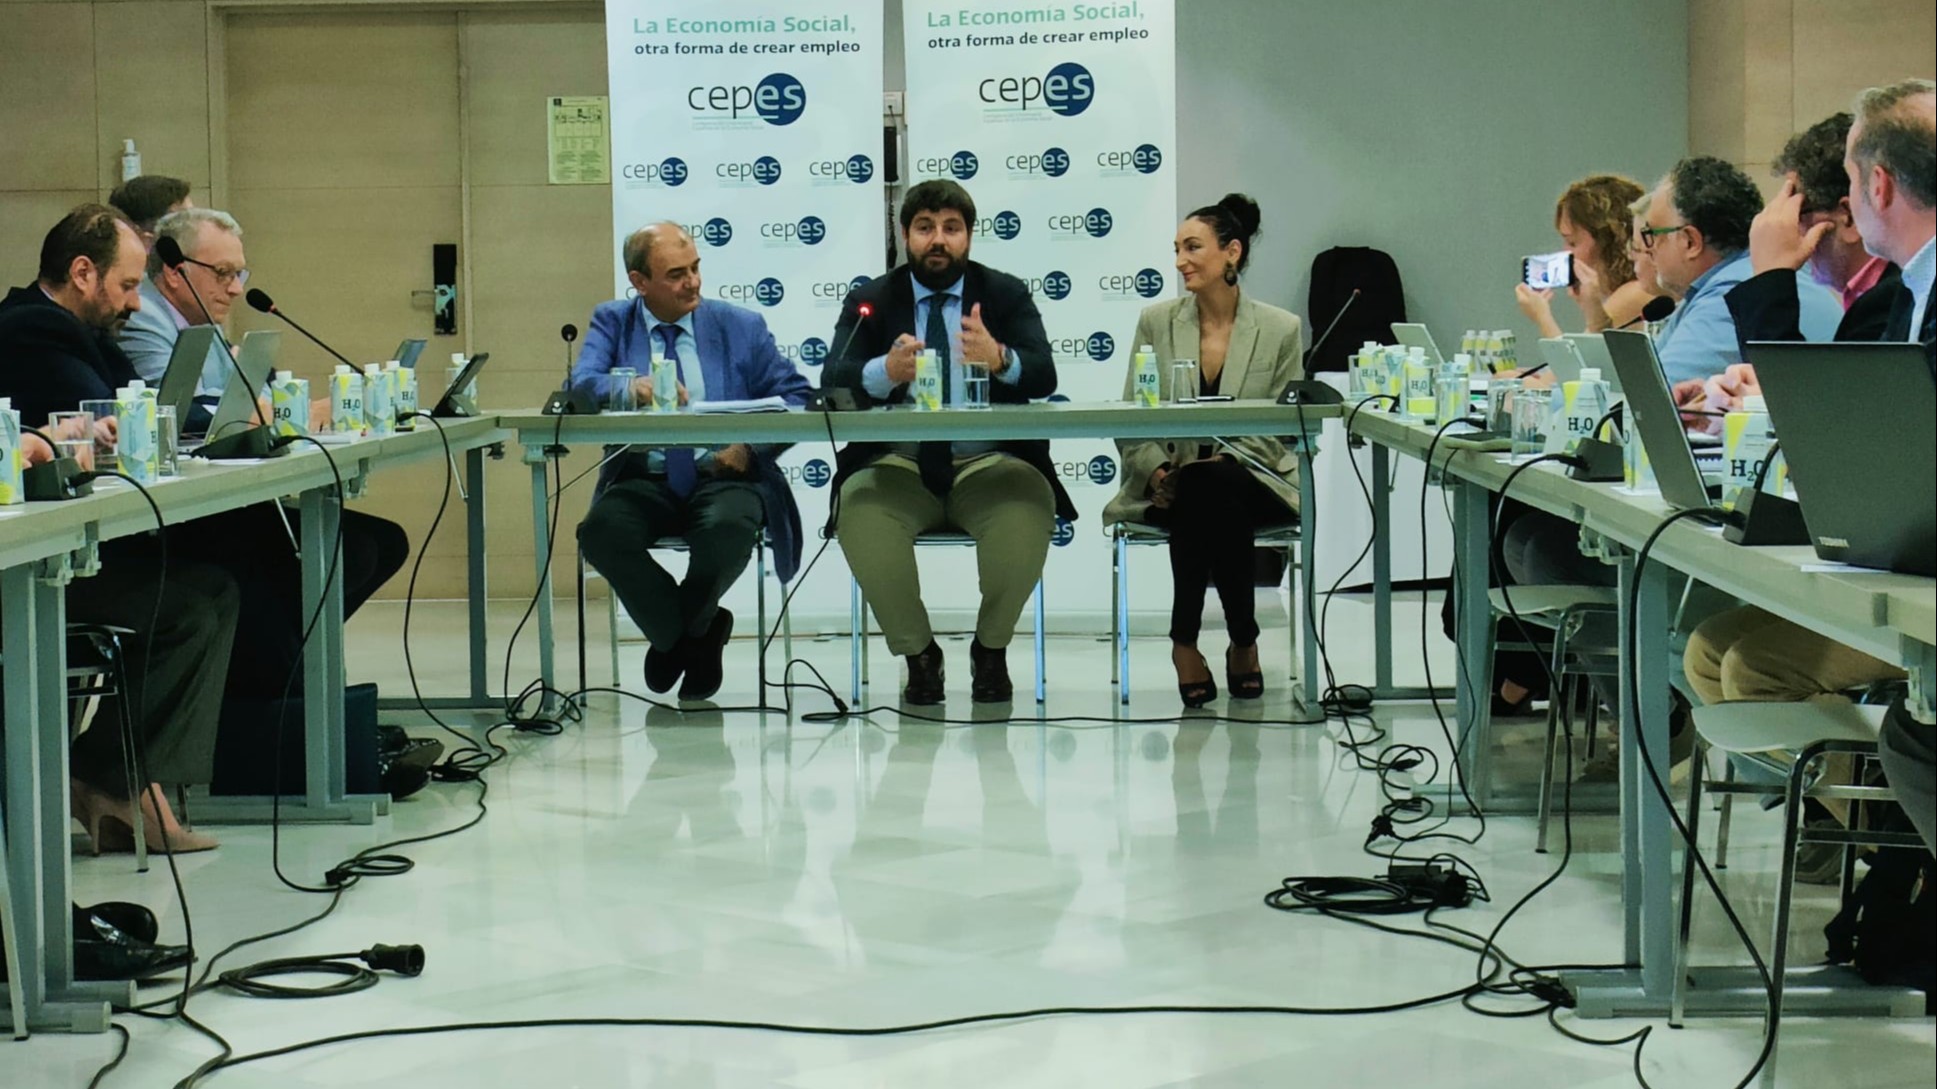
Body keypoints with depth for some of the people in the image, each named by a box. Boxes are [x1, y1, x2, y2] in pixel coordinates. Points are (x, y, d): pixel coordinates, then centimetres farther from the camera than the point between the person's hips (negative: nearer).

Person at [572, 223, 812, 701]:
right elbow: (581, 385, -7)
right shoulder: (612, 322, 11)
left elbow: (797, 398, 4)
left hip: (723, 476, -1)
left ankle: (679, 636, -4)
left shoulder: (742, 327, 10)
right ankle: (696, 638, -8)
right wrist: (632, 388, -30)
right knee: (600, 530, -31)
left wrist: (750, 447, -15)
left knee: (728, 528, -36)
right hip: (645, 479, 1)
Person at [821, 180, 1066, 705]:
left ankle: (991, 649, -7)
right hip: (899, 467, 0)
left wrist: (999, 359, -32)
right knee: (860, 508, -33)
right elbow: (833, 380, -8)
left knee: (1029, 506, -33)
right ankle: (918, 652, -10)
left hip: (988, 464, 0)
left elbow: (1043, 376, -7)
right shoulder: (869, 301, 8)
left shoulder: (1007, 294, 8)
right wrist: (885, 371, -31)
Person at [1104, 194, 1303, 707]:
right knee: (1199, 494, -35)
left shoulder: (1280, 329, 3)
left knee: (1209, 488, -36)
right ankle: (1242, 640, -22)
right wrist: (1156, 471, -13)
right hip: (1168, 486, 1)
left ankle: (1186, 639, -21)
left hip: (1250, 481, -1)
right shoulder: (1156, 322, 8)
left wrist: (1224, 457, -16)